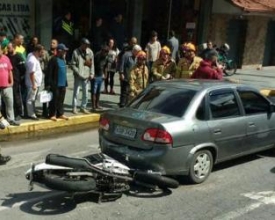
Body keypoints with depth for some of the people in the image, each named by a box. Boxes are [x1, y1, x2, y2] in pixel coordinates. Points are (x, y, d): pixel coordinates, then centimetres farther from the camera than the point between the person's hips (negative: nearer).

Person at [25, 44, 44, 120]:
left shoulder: (34, 57, 8)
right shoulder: (32, 60, -23)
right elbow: (31, 73, -24)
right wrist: (33, 84, -23)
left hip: (36, 83, 10)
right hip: (33, 84, -10)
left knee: (33, 99, 18)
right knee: (31, 99, 0)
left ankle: (33, 113, 27)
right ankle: (31, 114, 7)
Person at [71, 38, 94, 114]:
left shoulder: (90, 52, 3)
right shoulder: (76, 52, -7)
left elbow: (92, 63, 6)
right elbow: (73, 65, -7)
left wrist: (91, 73, -2)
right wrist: (78, 73, -15)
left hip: (86, 76, 3)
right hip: (78, 76, -3)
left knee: (85, 93, 9)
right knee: (76, 92, 1)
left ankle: (83, 107, 21)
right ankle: (74, 108, 10)